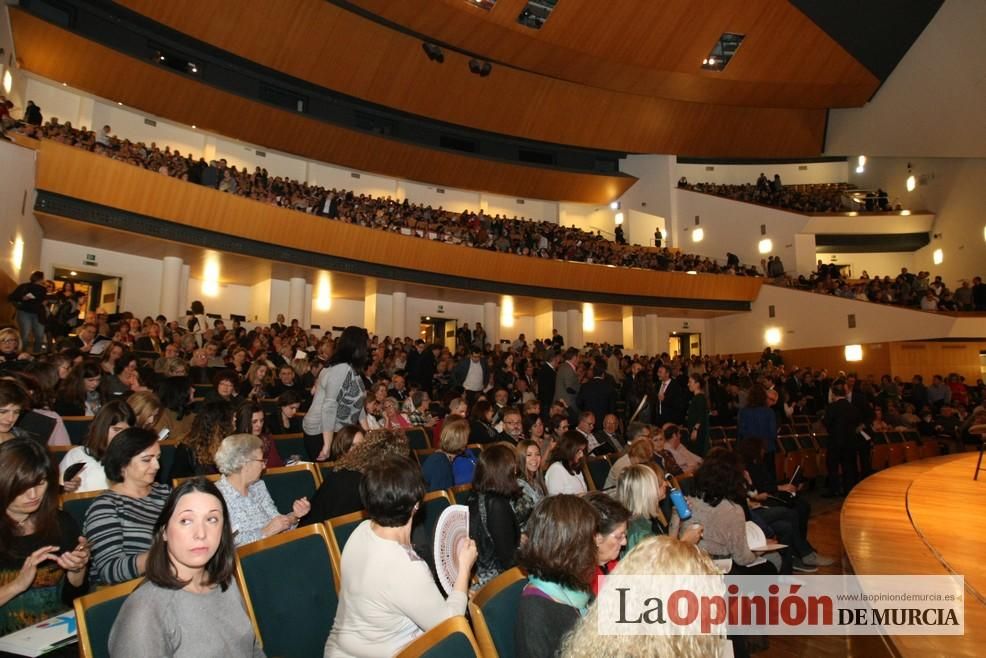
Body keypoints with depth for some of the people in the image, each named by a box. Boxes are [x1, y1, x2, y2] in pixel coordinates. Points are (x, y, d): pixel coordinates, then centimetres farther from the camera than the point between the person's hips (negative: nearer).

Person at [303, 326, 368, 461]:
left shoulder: (351, 369, 9)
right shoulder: (342, 369, -21)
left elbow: (355, 403, 12)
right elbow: (329, 407, -26)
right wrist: (327, 445, -25)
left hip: (338, 433, 9)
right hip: (322, 434, -9)